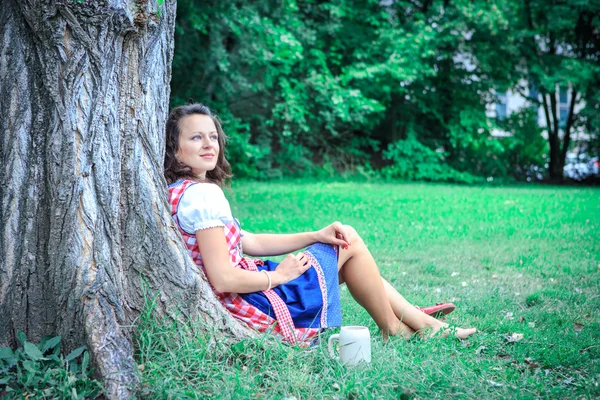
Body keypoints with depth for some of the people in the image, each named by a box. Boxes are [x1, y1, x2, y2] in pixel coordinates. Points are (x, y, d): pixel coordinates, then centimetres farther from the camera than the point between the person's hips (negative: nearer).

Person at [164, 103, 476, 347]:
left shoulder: (179, 192, 10)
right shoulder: (203, 194, -22)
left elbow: (248, 242, 11)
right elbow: (223, 279, -28)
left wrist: (315, 236, 5)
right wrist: (278, 275, -11)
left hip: (237, 307, 10)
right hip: (261, 309, -10)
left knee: (345, 238, 19)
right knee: (349, 245, 4)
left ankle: (423, 321, 24)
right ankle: (393, 329, 24)